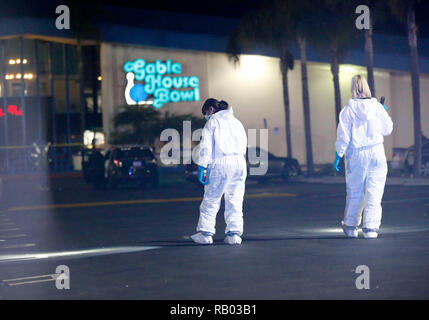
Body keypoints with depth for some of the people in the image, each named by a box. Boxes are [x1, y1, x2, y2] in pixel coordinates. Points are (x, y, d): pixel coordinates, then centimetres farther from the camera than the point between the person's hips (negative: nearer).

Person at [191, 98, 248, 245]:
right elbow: (244, 144, 17)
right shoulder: (236, 122, 21)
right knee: (235, 200, 6)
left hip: (220, 163, -5)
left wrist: (202, 167, -9)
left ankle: (205, 233, 1)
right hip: (239, 162, 5)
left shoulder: (212, 122, 3)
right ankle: (234, 233, 1)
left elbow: (206, 146, -6)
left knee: (211, 199, 1)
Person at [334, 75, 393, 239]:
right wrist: (386, 114, 27)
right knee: (374, 192, 2)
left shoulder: (348, 110, -6)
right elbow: (387, 129, 10)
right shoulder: (377, 107, -2)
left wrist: (338, 155, 0)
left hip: (356, 154, 0)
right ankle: (370, 228, -3)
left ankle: (350, 226, 21)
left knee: (355, 192, 11)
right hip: (376, 152, 0)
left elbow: (343, 136, -7)